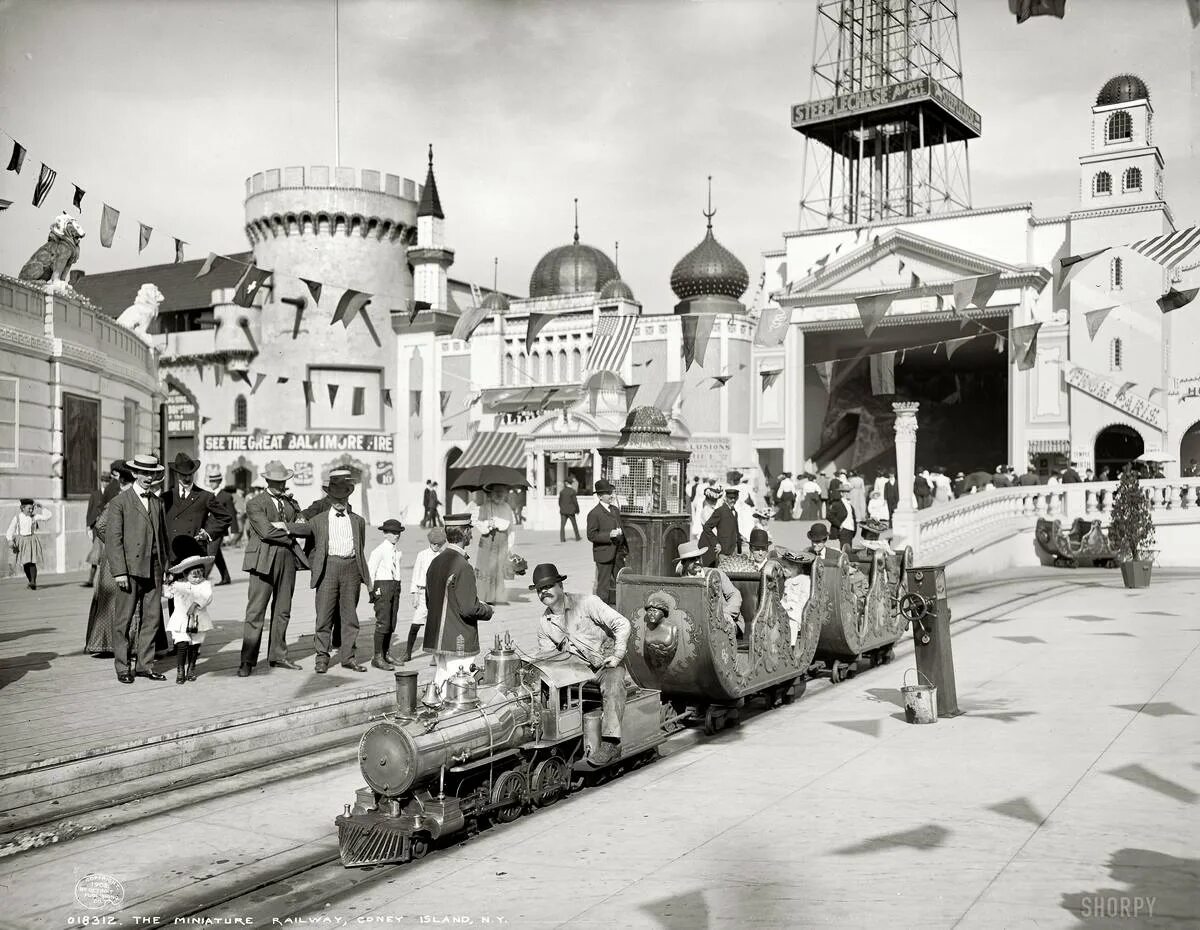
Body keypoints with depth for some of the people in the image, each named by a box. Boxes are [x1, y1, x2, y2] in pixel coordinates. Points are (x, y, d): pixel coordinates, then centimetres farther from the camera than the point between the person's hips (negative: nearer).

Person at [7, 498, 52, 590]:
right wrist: (10, 540, -14)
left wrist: (40, 508, -6)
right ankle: (30, 580, 25)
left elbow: (49, 516, -4)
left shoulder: (34, 517, -1)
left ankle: (33, 582, -11)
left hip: (32, 540, -1)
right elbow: (10, 530, 0)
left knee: (32, 562, -11)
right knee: (25, 563, 5)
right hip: (21, 541, 1)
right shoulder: (17, 518, -1)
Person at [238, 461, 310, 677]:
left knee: (282, 611, 9)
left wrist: (285, 526, -10)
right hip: (264, 562, -5)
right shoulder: (255, 504, -1)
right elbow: (266, 531, -15)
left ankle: (277, 656, 18)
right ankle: (247, 661, -3)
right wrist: (290, 535, -5)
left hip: (287, 561, 5)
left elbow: (306, 528, 3)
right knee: (255, 612, -6)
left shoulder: (291, 503, 16)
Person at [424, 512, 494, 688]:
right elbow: (468, 608, -21)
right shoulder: (463, 566, -18)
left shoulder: (435, 562, 9)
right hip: (458, 643, -9)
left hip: (436, 639, 9)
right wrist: (487, 610, -1)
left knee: (439, 683, 15)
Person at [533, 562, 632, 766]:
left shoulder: (586, 602, -9)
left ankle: (611, 743, -42)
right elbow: (545, 655, 14)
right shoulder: (544, 624, 7)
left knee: (612, 688, -36)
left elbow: (622, 625, -11)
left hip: (607, 662, -5)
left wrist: (617, 655, -17)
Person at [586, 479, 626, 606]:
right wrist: (609, 535, -24)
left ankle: (615, 605, 21)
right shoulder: (594, 513, -11)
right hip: (604, 554, -7)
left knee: (619, 581, 12)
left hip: (618, 553, 7)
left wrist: (623, 550, 18)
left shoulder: (615, 510, 14)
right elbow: (591, 535, -15)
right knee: (603, 584, -1)